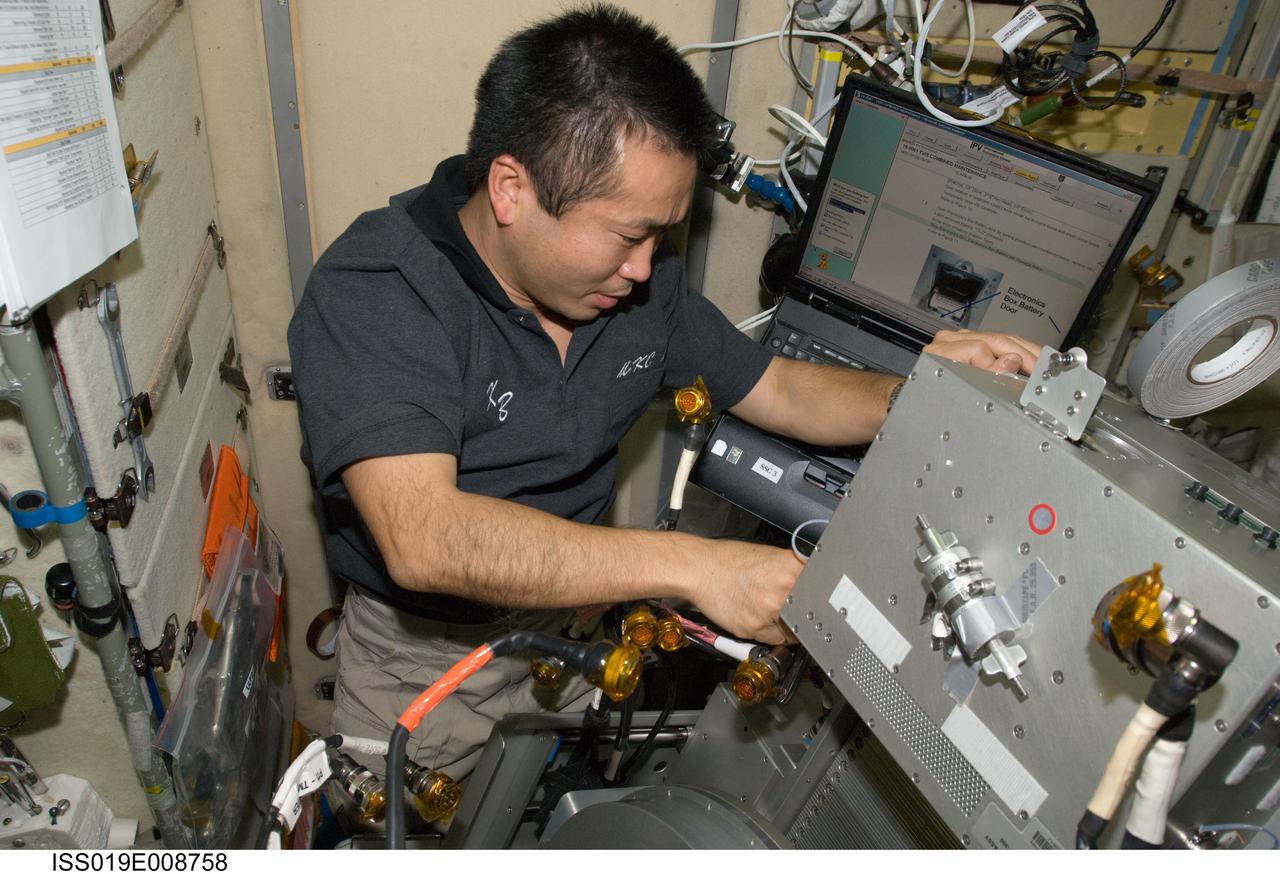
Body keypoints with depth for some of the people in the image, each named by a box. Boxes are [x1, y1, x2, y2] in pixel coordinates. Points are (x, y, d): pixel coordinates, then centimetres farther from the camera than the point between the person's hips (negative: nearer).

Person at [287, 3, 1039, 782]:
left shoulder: (640, 278, -5)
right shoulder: (370, 297, -25)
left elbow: (778, 390, 4)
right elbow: (423, 540, -38)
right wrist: (694, 566, -41)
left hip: (576, 613, 4)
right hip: (422, 657, -3)